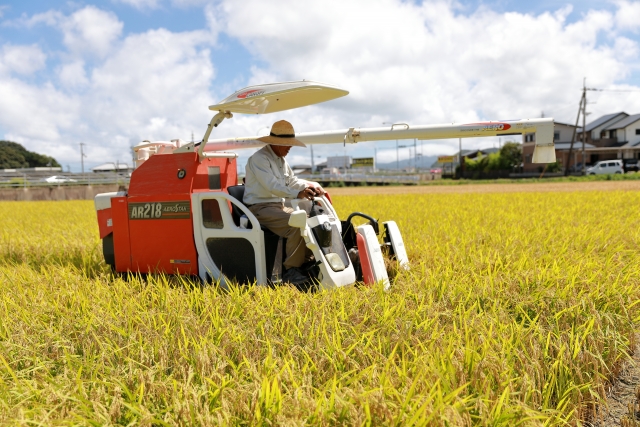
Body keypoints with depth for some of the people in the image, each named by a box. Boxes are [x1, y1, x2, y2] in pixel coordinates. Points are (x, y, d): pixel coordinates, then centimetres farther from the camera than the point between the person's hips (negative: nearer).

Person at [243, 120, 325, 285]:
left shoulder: (281, 160, 17)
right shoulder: (259, 158, -15)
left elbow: (292, 181, 25)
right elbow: (272, 186, -28)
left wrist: (309, 185, 5)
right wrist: (297, 194, -41)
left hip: (278, 207, 9)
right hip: (260, 209, -9)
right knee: (297, 224, -28)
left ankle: (306, 262, 2)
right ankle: (291, 270, -19)